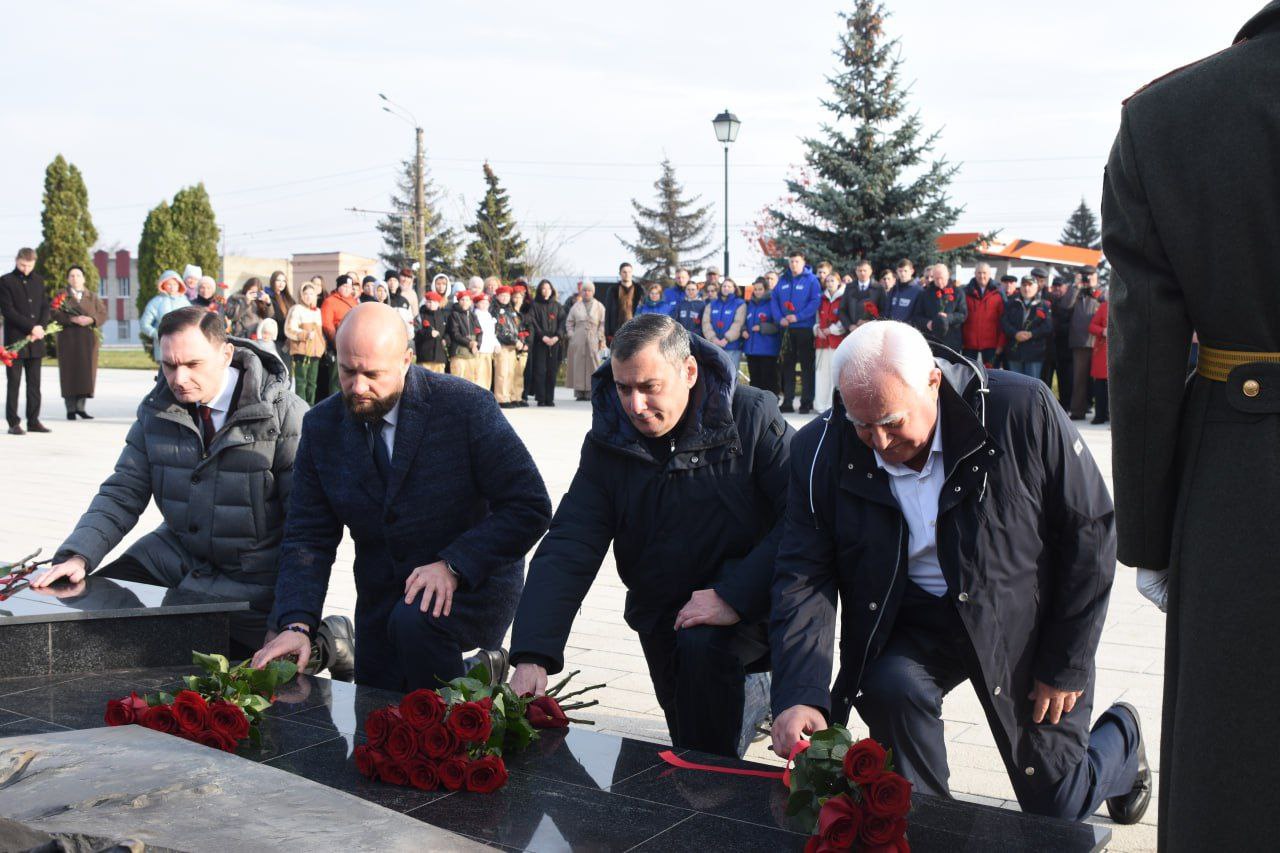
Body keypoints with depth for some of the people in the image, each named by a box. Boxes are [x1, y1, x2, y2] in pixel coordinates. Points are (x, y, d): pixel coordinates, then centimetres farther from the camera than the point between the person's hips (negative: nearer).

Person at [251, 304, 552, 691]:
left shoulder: (467, 406, -16)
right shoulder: (322, 426, -2)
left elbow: (530, 506, -16)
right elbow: (308, 538, -2)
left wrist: (454, 565, -26)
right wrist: (296, 624, -18)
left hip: (472, 585, -5)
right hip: (382, 599, 5)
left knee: (415, 620, -34)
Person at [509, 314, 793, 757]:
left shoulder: (752, 417, -14)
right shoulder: (607, 442, -5)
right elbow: (567, 550, -11)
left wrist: (735, 596, -29)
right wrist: (532, 657, -24)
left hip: (751, 606, -4)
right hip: (665, 616, 5)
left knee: (700, 645, -32)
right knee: (689, 741, 9)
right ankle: (748, 696, 40)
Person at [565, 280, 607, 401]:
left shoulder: (599, 307, 8)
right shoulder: (576, 307, 12)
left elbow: (603, 323, 4)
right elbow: (569, 322, 14)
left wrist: (601, 339, -4)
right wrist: (571, 335, 2)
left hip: (593, 341, -1)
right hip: (578, 341, 1)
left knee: (593, 365, -6)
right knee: (578, 365, -1)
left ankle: (591, 391, -4)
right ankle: (579, 392, 1)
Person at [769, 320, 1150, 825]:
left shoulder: (1023, 412, -23)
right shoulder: (821, 453, -15)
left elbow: (1089, 531, -13)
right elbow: (804, 577, -14)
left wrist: (1067, 665, -10)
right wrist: (798, 694, -29)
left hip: (1025, 621, -2)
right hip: (911, 623, 2)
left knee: (1058, 807, 4)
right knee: (888, 688, -31)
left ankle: (1122, 738, 41)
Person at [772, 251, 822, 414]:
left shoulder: (811, 280, -5)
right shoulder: (783, 280, 11)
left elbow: (816, 301, -14)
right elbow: (774, 300, 11)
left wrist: (798, 317, -19)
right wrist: (780, 318, -5)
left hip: (805, 328, -5)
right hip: (787, 329, 5)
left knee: (806, 366, -1)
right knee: (787, 365, 9)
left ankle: (806, 402, 3)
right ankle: (787, 401, 15)